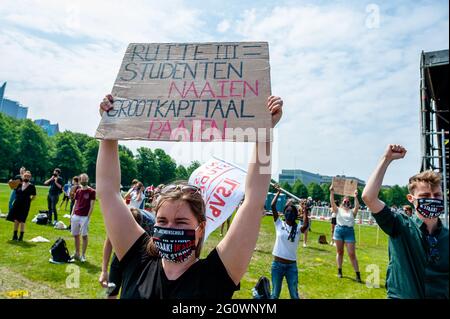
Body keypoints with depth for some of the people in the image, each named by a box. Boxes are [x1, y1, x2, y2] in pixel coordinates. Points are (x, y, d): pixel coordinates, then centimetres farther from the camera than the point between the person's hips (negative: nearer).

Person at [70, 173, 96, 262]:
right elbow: (75, 204, 17)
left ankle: (83, 255, 9)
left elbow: (91, 206, -7)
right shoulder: (78, 191, 12)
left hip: (84, 217, -5)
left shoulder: (92, 191, -4)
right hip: (75, 216, 6)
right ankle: (77, 253, 24)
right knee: (75, 235, 11)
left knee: (84, 236, -1)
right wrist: (72, 214, 7)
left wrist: (88, 217, -12)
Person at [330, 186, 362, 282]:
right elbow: (332, 202, -5)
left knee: (352, 254, -2)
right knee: (339, 252, 9)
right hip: (339, 230, 1)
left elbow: (357, 206, -9)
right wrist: (332, 192, -15)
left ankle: (358, 274, 4)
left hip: (349, 231, -1)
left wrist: (355, 197, -16)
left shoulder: (352, 212, 9)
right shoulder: (338, 210, 8)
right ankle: (339, 271, 21)